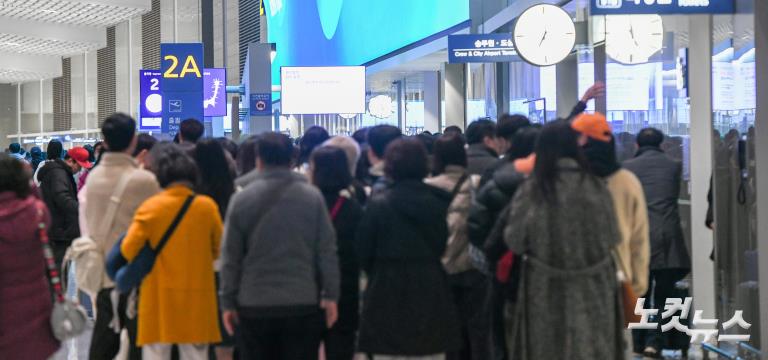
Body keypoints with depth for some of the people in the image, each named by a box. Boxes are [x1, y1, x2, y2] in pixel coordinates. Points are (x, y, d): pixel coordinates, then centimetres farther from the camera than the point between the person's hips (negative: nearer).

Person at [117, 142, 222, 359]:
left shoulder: (150, 207, -8)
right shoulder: (207, 206, -3)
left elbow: (128, 250, -11)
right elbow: (219, 249, 6)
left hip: (159, 299, -2)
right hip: (197, 300, 2)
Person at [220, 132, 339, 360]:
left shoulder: (241, 200, -1)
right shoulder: (312, 197, 0)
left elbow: (230, 257, 1)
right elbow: (327, 251, -1)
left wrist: (227, 302, 6)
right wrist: (330, 296, 4)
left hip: (254, 307, 0)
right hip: (303, 304, 0)